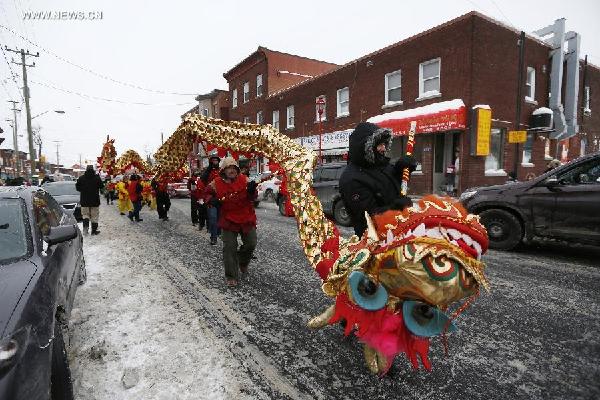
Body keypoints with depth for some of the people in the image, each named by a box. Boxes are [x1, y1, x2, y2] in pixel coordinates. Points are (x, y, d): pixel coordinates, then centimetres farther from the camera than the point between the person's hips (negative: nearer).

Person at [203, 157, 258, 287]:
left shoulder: (243, 179, -3)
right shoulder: (217, 183, -3)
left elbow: (252, 198, -4)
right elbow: (207, 192, 14)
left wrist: (252, 190, -25)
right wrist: (211, 199, -7)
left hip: (247, 218, 1)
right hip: (228, 220, -1)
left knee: (251, 243, 6)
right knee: (229, 248, -1)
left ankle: (242, 263, 37)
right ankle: (231, 276, 13)